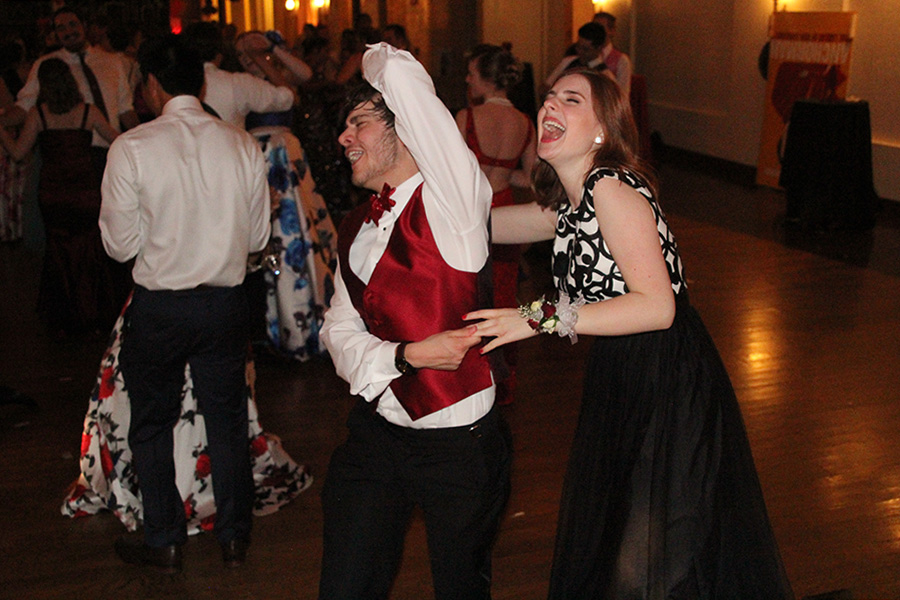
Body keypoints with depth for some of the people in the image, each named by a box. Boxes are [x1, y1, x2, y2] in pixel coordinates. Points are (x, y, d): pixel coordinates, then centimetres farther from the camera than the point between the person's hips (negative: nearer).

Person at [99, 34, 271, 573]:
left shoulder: (132, 148, -13)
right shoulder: (244, 145, -3)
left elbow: (121, 245, -7)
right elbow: (258, 237, 4)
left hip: (159, 307, -3)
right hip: (227, 302, 3)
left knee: (153, 424, 15)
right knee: (228, 419, 17)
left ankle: (165, 542, 27)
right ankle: (235, 537, 29)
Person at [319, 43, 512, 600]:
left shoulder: (450, 202, -14)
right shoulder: (356, 230, 9)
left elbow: (400, 76, -24)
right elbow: (341, 332, 6)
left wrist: (380, 59, 0)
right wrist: (407, 355, -13)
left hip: (460, 445, -6)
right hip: (376, 434, 6)